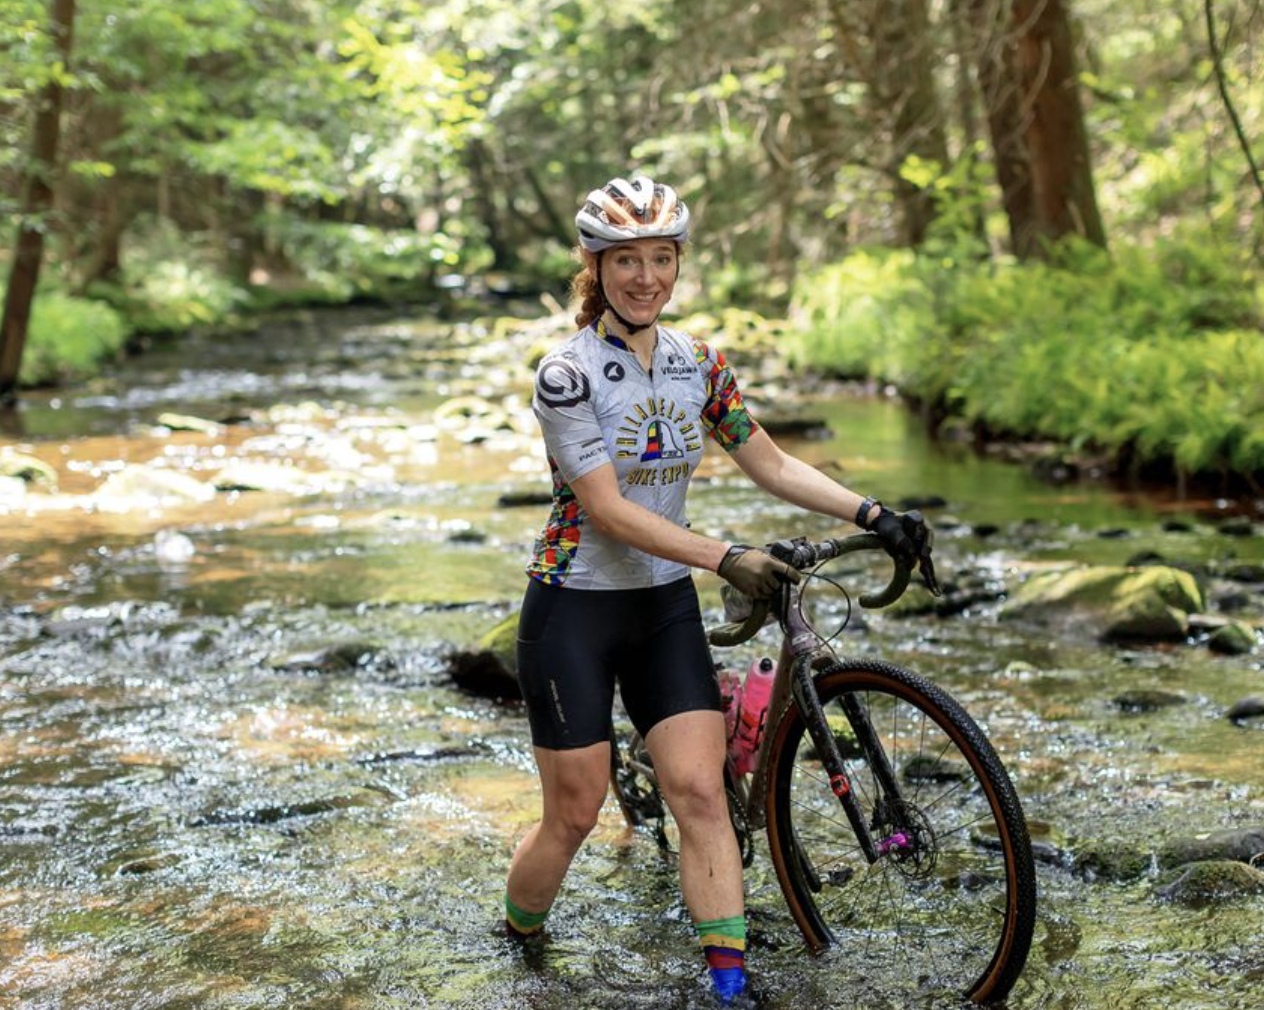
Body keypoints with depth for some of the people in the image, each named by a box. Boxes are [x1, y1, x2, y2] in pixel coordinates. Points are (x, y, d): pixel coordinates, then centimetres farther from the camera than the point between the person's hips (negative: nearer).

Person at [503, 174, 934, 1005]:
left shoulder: (699, 363, 2)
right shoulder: (568, 372, -16)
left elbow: (771, 463, 5)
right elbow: (609, 510, -21)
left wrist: (872, 514, -8)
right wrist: (726, 558, -29)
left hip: (665, 606, 5)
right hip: (576, 608, -4)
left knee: (701, 791, -6)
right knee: (574, 814, 3)